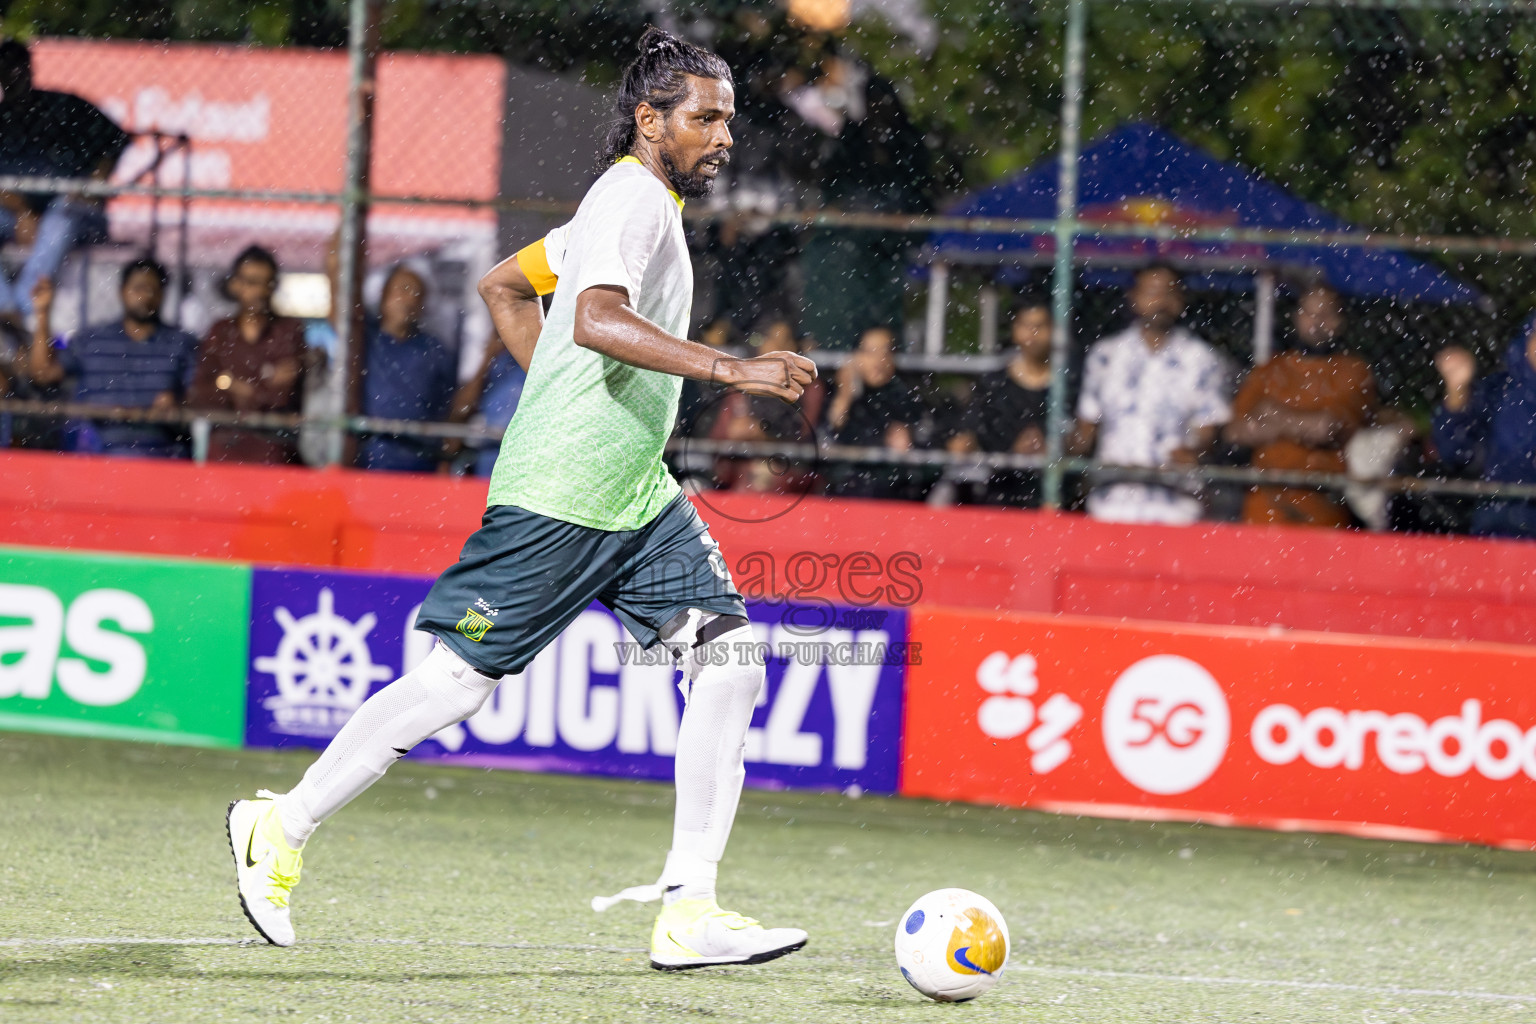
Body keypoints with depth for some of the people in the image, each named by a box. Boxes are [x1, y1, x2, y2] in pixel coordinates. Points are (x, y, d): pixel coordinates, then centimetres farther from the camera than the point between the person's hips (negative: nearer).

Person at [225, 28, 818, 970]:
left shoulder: (642, 204, 17)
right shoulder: (633, 196, -14)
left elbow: (505, 285, 28)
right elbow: (596, 320, -33)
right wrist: (734, 370, -38)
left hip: (640, 501, 10)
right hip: (558, 501, -10)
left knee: (729, 660, -5)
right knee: (458, 682, -3)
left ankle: (690, 911, -6)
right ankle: (283, 828, 15)